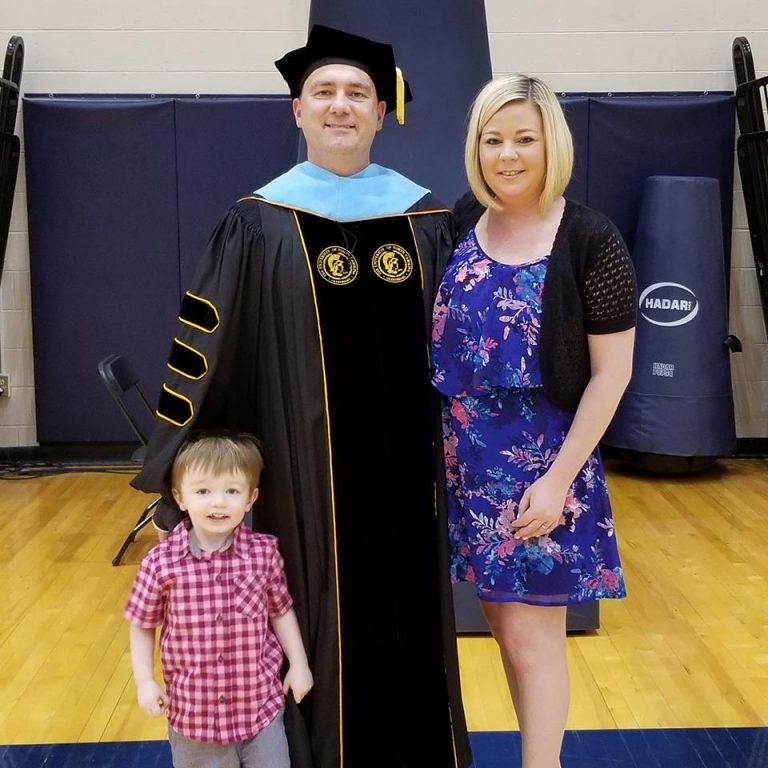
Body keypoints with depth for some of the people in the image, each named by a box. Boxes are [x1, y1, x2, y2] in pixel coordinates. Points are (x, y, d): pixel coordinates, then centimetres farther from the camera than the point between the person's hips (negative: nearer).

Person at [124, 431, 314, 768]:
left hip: (261, 705, 1)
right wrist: (145, 681, -7)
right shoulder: (160, 563, -15)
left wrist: (298, 664, 2)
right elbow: (142, 625, -2)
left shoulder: (265, 553, -10)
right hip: (194, 711, 0)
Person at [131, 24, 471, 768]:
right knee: (322, 630, 7)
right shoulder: (259, 224, -3)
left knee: (410, 618, 13)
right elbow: (209, 346, -3)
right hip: (309, 469, -3)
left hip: (405, 460, 3)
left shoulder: (423, 217, 6)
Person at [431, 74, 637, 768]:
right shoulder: (459, 224, 2)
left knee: (532, 639, 4)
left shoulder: (592, 242, -12)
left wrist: (558, 479, -15)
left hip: (540, 467, -5)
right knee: (503, 621, 15)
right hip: (469, 463, 5)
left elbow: (611, 373, -11)